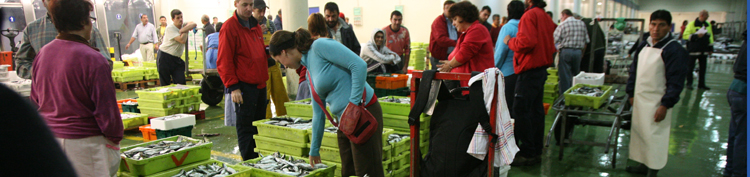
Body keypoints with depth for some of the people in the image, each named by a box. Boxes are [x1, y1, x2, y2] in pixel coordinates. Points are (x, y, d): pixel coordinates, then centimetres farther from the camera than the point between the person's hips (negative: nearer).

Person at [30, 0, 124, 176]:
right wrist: (115, 138, -3)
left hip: (47, 140, 7)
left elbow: (35, 99, 14)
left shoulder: (42, 54, 2)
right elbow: (106, 107, -16)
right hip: (83, 144, -7)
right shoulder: (92, 59, -20)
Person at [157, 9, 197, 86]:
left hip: (176, 59, 6)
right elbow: (182, 40, -23)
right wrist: (186, 30, -8)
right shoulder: (170, 28, -14)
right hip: (164, 57, -5)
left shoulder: (183, 25, 6)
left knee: (181, 83, -4)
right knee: (165, 84, 1)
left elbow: (193, 24, -12)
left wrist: (183, 30, -24)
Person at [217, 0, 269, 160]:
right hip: (244, 86, -7)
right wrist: (233, 87, -16)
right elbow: (224, 61, -11)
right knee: (246, 127, -1)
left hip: (260, 84, 7)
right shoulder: (229, 27, -8)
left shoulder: (256, 26, 16)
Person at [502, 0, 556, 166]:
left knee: (521, 110, -6)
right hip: (542, 68, 10)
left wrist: (510, 41, -7)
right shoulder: (546, 17, 16)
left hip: (530, 70, -10)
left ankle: (527, 153, -2)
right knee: (536, 109, 13)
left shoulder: (530, 15, -13)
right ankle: (536, 151, 21)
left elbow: (526, 42, -23)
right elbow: (551, 45, 20)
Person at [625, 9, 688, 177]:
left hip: (657, 103, -7)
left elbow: (676, 81, -15)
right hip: (640, 100, 7)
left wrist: (665, 105, -17)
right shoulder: (643, 46, 9)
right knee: (640, 132, 15)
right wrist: (631, 93, 13)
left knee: (655, 137, -1)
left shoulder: (674, 50, -13)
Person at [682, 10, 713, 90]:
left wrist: (711, 48, 15)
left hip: (704, 51, 6)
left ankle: (701, 84, 15)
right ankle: (689, 83, 10)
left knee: (703, 68, 8)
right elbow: (685, 35, -11)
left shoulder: (708, 25, 13)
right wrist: (696, 36, -23)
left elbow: (710, 36, 19)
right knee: (690, 68, -1)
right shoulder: (692, 24, -5)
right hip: (693, 50, -5)